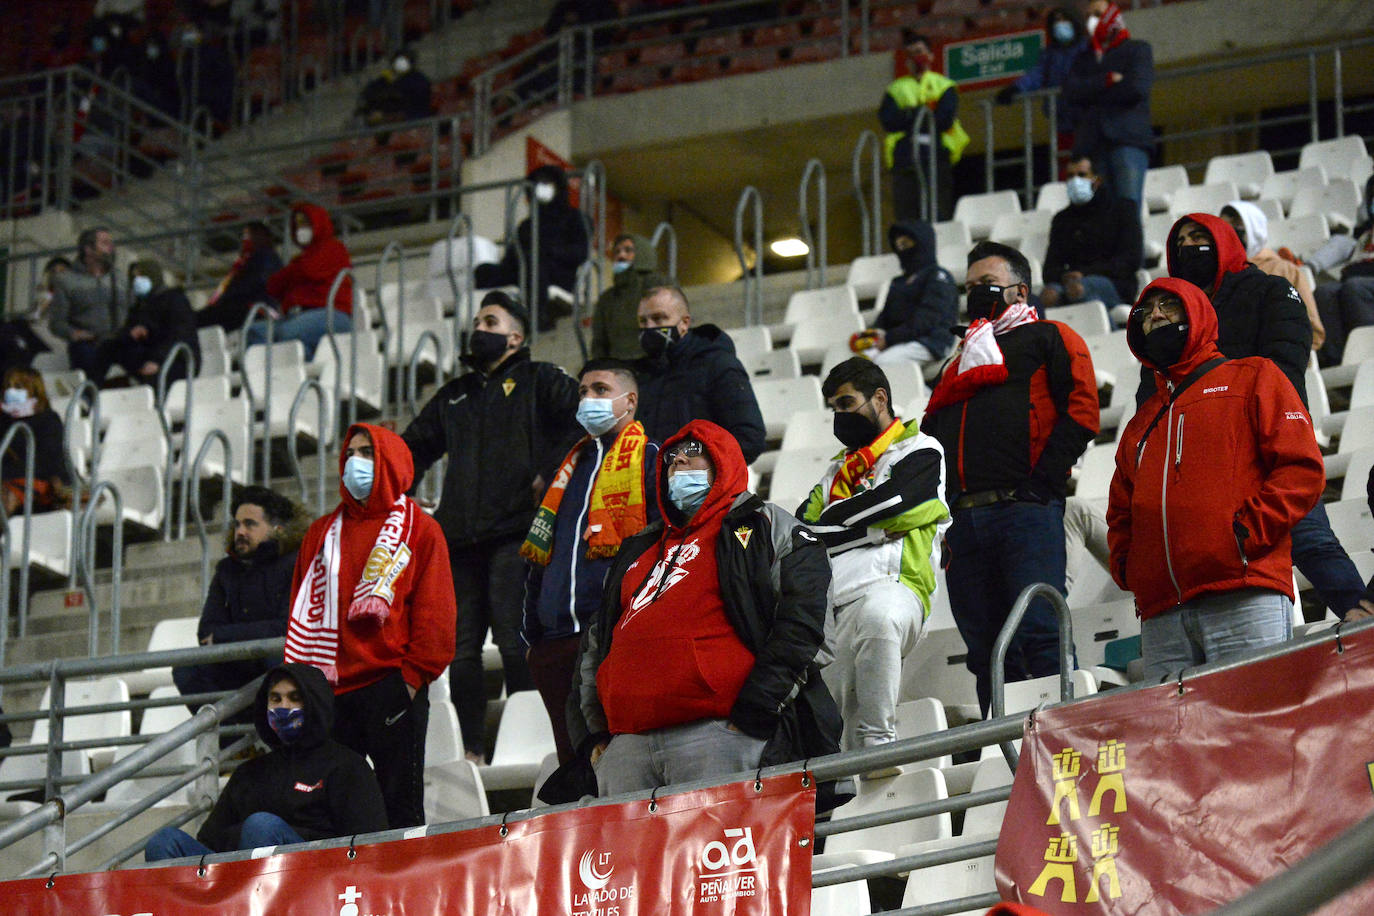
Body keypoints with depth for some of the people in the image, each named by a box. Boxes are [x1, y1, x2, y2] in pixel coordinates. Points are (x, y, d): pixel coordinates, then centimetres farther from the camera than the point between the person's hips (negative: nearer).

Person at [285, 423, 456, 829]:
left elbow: (435, 610, 0)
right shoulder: (323, 532, 18)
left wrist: (415, 673, -10)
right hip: (332, 690, 4)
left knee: (399, 800, -4)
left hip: (392, 685, -4)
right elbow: (303, 608, 16)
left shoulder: (418, 529, 6)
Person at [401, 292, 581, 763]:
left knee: (513, 636, -14)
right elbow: (414, 448, 36)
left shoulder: (539, 381, 8)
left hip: (515, 530, -6)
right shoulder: (454, 396, 27)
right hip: (461, 537, 6)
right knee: (462, 645, 0)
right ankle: (471, 751, 2)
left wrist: (550, 475, -14)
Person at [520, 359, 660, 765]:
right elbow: (539, 559, 28)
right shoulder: (571, 467, 25)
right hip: (556, 642, 7)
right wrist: (531, 633, 20)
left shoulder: (650, 460, 3)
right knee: (573, 757, 7)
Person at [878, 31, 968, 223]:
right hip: (904, 162, 2)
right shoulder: (895, 89, 20)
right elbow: (888, 120, 2)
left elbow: (944, 120, -3)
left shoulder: (944, 86, 14)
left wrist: (909, 116, -1)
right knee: (906, 216, -6)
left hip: (937, 158, -2)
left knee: (940, 217, -10)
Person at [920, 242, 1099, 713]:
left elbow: (1081, 411, -2)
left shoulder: (1048, 338, 13)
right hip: (962, 522, 6)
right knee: (987, 652, 1)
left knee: (1040, 635, -15)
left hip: (1025, 511, -6)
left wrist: (1041, 481, -12)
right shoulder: (959, 362, 32)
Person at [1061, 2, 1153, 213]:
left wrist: (1093, 91, 5)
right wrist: (1108, 80, -6)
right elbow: (1071, 92, 6)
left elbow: (1137, 87, -4)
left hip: (1128, 140, -4)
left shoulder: (1138, 49, 14)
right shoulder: (1083, 59, 25)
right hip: (1092, 144, 4)